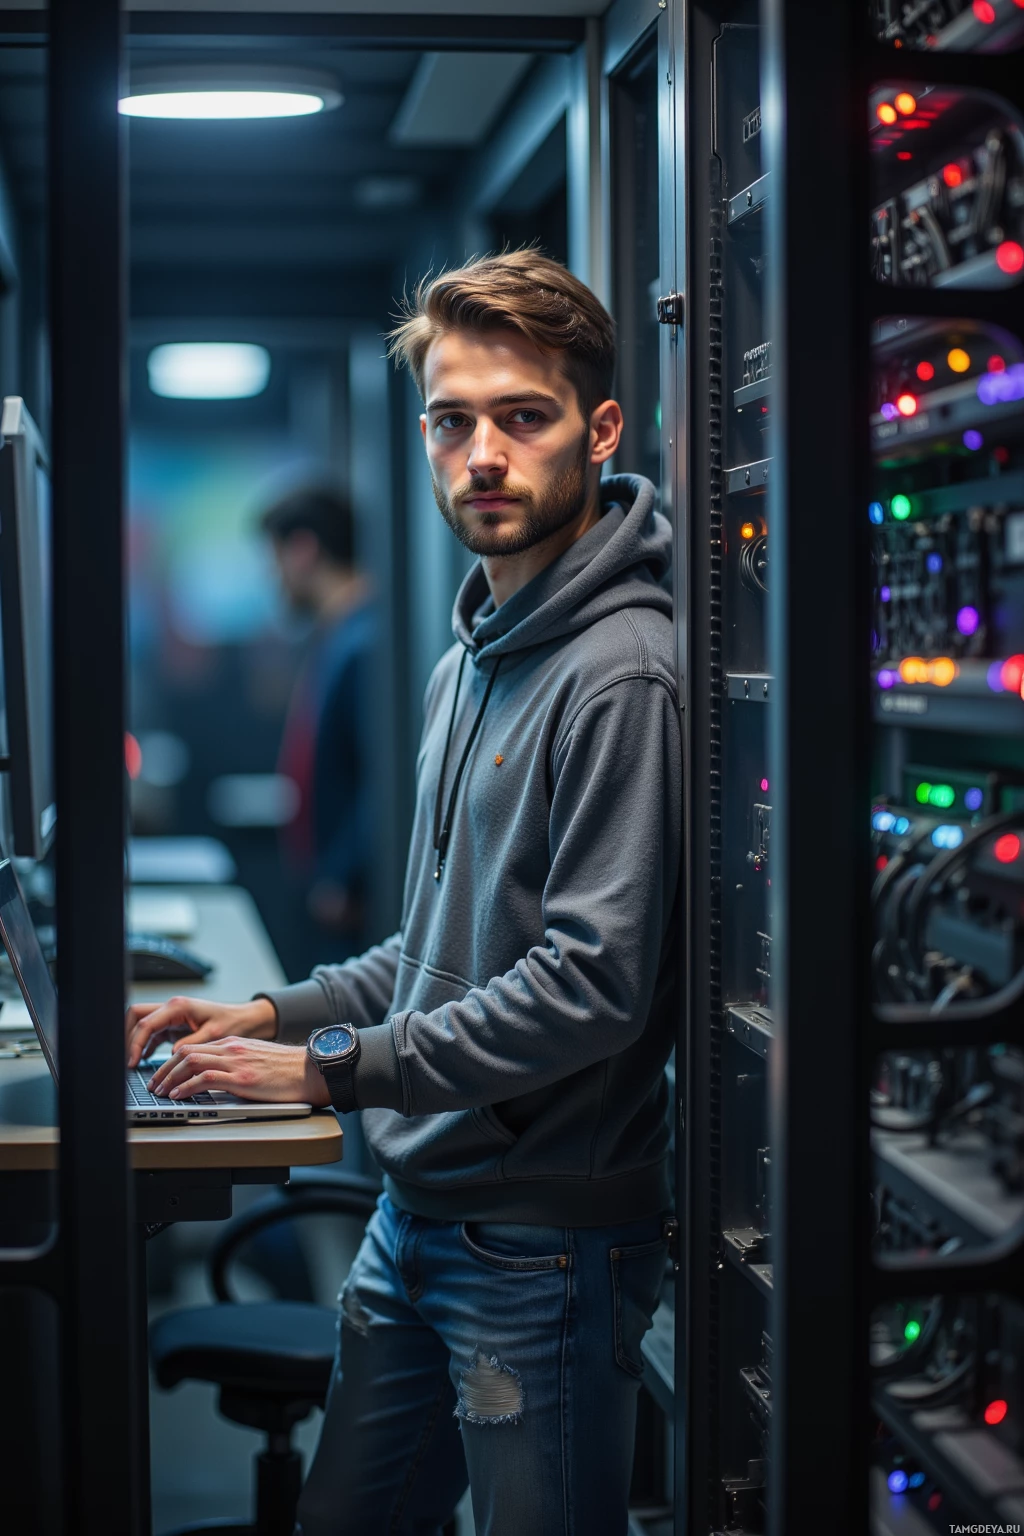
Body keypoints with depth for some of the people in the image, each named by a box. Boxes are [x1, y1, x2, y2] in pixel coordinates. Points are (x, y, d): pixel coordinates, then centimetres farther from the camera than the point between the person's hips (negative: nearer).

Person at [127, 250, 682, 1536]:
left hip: (543, 1238, -9)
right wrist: (275, 1015, 10)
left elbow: (592, 984, -24)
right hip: (415, 1213, 9)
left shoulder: (622, 673, -18)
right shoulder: (467, 662, 14)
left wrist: (332, 1066, -18)